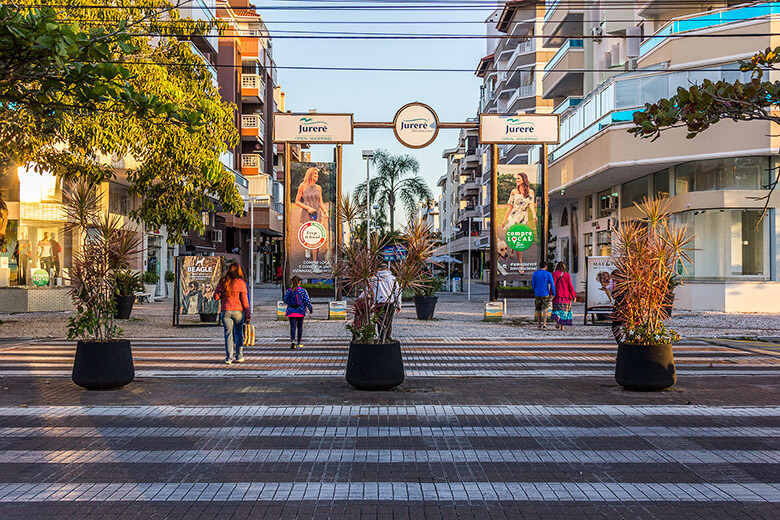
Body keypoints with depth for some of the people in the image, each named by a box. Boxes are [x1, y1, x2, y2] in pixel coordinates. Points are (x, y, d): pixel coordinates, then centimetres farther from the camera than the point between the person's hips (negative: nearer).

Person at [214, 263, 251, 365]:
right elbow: (244, 300, -5)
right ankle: (239, 356, 16)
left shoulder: (222, 282, 3)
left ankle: (229, 358, -1)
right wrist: (248, 315, -2)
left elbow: (216, 296, 4)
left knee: (228, 334, 4)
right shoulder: (241, 282, -4)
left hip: (225, 311, 2)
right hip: (238, 311, -2)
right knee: (239, 333, 11)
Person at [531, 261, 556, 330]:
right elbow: (552, 284, -12)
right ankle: (544, 324, -19)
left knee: (538, 309, 15)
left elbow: (533, 285, 8)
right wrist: (553, 293, -6)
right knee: (545, 310, -4)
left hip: (537, 294, 2)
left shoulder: (535, 274, 1)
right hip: (546, 294, -2)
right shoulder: (548, 274, -5)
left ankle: (539, 324, 28)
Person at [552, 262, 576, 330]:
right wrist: (574, 296, 3)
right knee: (565, 310, 8)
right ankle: (562, 326, 4)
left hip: (557, 295, -1)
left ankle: (557, 322, -24)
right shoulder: (567, 275, 1)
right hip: (566, 296, 1)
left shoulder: (554, 274, -2)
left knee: (557, 309, 3)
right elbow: (570, 286, -1)